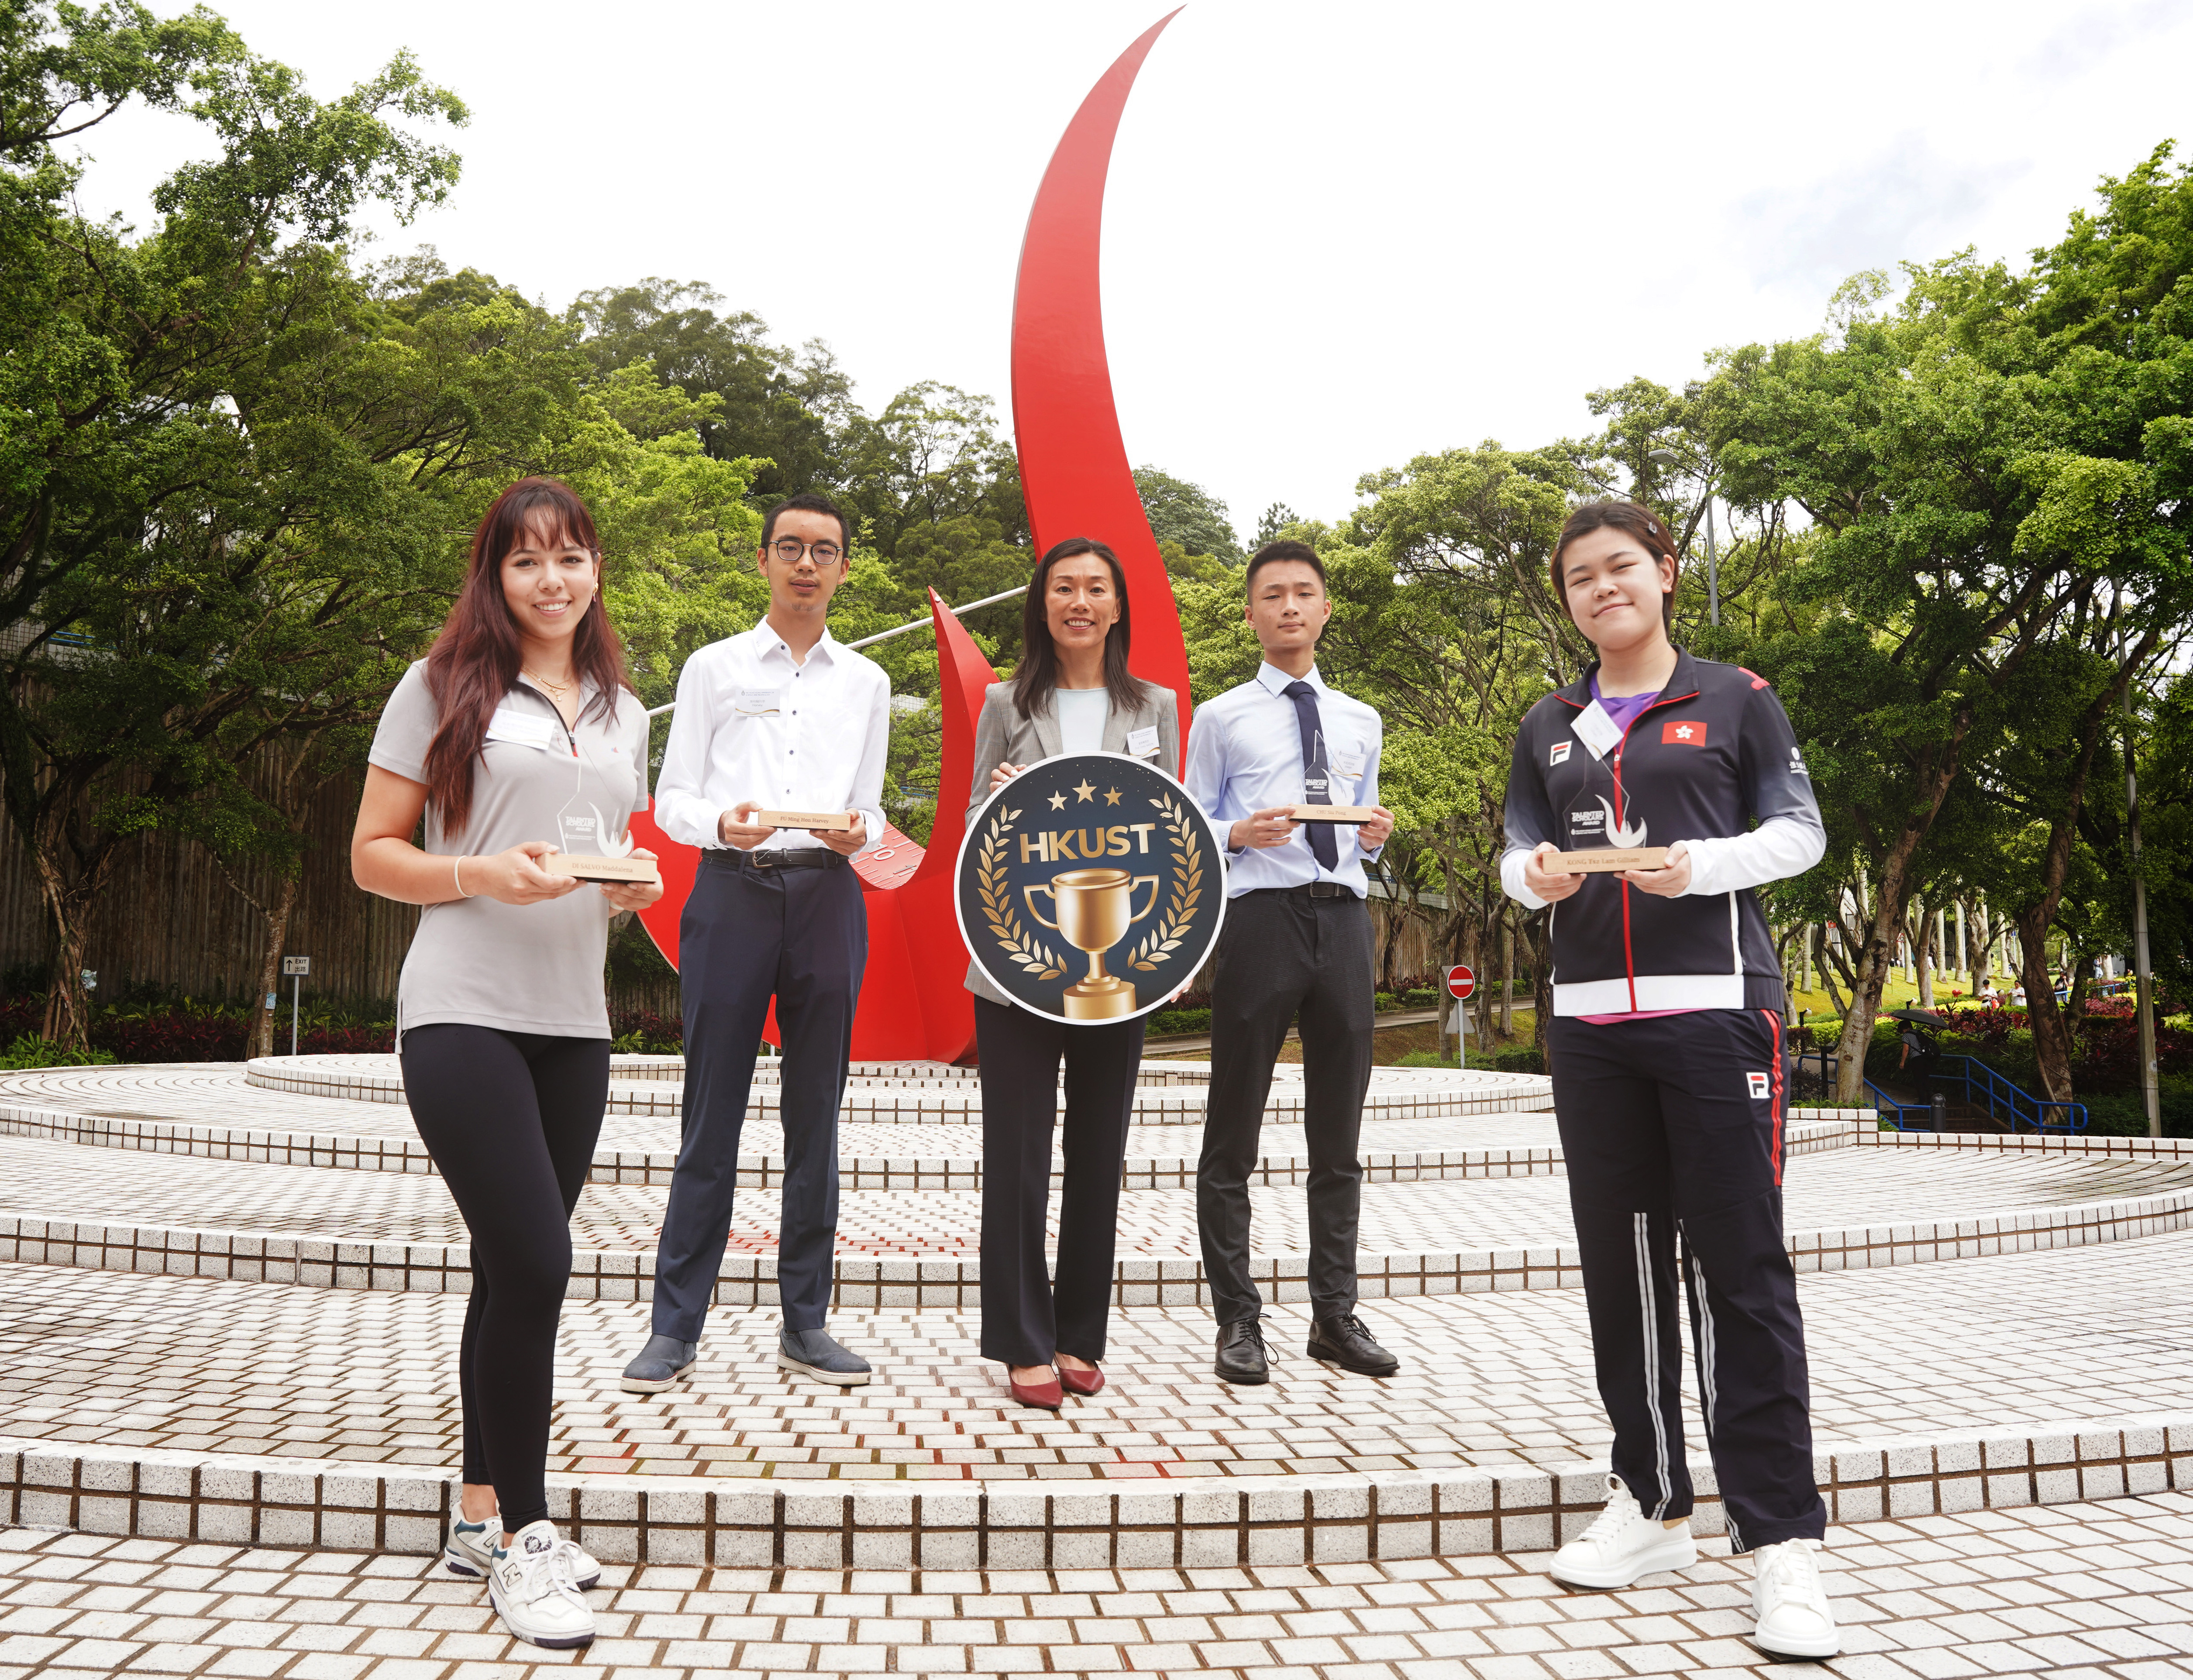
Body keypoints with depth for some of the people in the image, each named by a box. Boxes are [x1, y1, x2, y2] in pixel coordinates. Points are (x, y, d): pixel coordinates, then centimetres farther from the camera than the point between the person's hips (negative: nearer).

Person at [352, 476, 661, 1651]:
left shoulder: (622, 712, 15)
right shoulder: (445, 686, 0)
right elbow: (373, 856, -1)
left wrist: (634, 885, 1)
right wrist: (485, 873, -18)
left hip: (573, 1023, 5)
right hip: (463, 1013, -5)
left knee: (518, 1270, 11)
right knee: (534, 1267, -12)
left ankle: (483, 1515, 26)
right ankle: (522, 1534, 5)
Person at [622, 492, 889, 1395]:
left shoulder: (866, 683, 17)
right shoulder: (713, 668, 11)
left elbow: (870, 807, 16)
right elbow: (670, 795, 6)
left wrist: (857, 832, -7)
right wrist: (720, 823, -14)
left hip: (828, 893, 2)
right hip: (732, 889, -2)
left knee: (815, 1112, 5)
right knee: (713, 1113, -2)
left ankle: (805, 1321, 15)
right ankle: (676, 1326, 8)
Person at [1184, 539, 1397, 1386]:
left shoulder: (1361, 722, 18)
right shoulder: (1221, 718, 6)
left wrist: (1375, 836, -1)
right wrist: (1239, 835, -16)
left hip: (1343, 917, 4)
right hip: (1259, 915, -4)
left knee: (1339, 1131, 10)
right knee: (1233, 1132, 1)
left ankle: (1335, 1315, 21)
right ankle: (1238, 1322, 12)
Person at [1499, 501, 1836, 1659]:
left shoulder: (1735, 698, 6)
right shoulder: (1549, 725, 17)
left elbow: (1800, 832, 4)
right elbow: (1515, 851, 17)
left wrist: (1701, 864, -14)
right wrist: (1535, 875, -6)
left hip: (1715, 1008, -4)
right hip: (1591, 1020, 4)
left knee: (1739, 1269, -5)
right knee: (1620, 1263, 8)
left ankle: (1781, 1541, 3)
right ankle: (1651, 1508, 21)